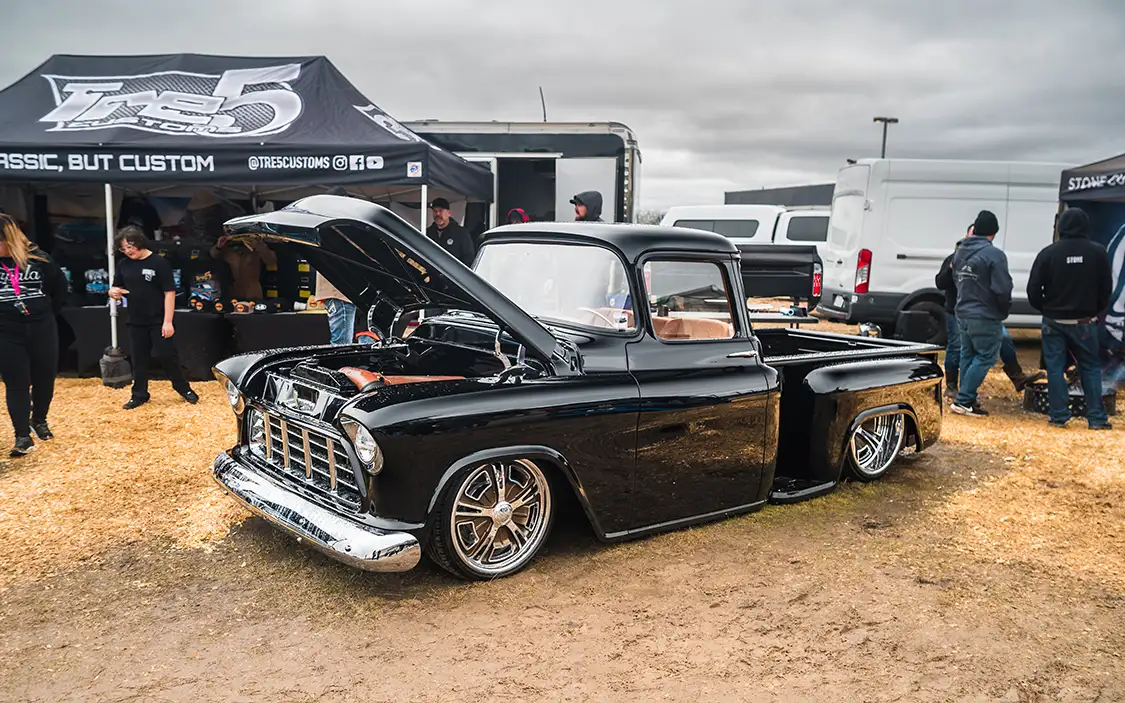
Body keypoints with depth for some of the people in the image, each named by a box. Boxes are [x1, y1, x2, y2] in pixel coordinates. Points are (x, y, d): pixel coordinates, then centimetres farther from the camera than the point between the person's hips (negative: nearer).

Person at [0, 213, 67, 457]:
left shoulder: (37, 258, -4)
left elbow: (60, 286, 11)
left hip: (42, 329, 1)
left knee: (45, 379, 10)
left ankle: (39, 420, 33)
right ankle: (22, 435, 8)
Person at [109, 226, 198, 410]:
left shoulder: (159, 263, -10)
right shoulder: (124, 265, 5)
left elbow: (169, 292, -11)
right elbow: (115, 290, 14)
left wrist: (168, 321, -15)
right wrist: (114, 292, -13)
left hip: (158, 322, -5)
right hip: (136, 323, 5)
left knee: (167, 356, -3)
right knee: (139, 360, 11)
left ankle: (184, 389, 13)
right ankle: (139, 395, 21)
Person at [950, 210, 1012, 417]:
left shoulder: (960, 251, 7)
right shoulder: (994, 254, -17)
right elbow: (1003, 289, -20)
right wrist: (1005, 310, -3)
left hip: (962, 313, 8)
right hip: (986, 317, -8)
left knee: (968, 356, 16)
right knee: (986, 357, 0)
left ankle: (967, 399, 21)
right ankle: (963, 401, -3)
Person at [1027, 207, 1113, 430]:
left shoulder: (1049, 253, -9)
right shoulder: (1098, 252, -5)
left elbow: (1033, 289, -7)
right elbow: (1106, 288, 1)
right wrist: (1096, 311, 16)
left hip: (1054, 321, -1)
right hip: (1085, 322, 1)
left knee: (1055, 368, 5)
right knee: (1091, 368, 10)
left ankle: (1059, 415, 6)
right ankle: (1096, 417, 8)